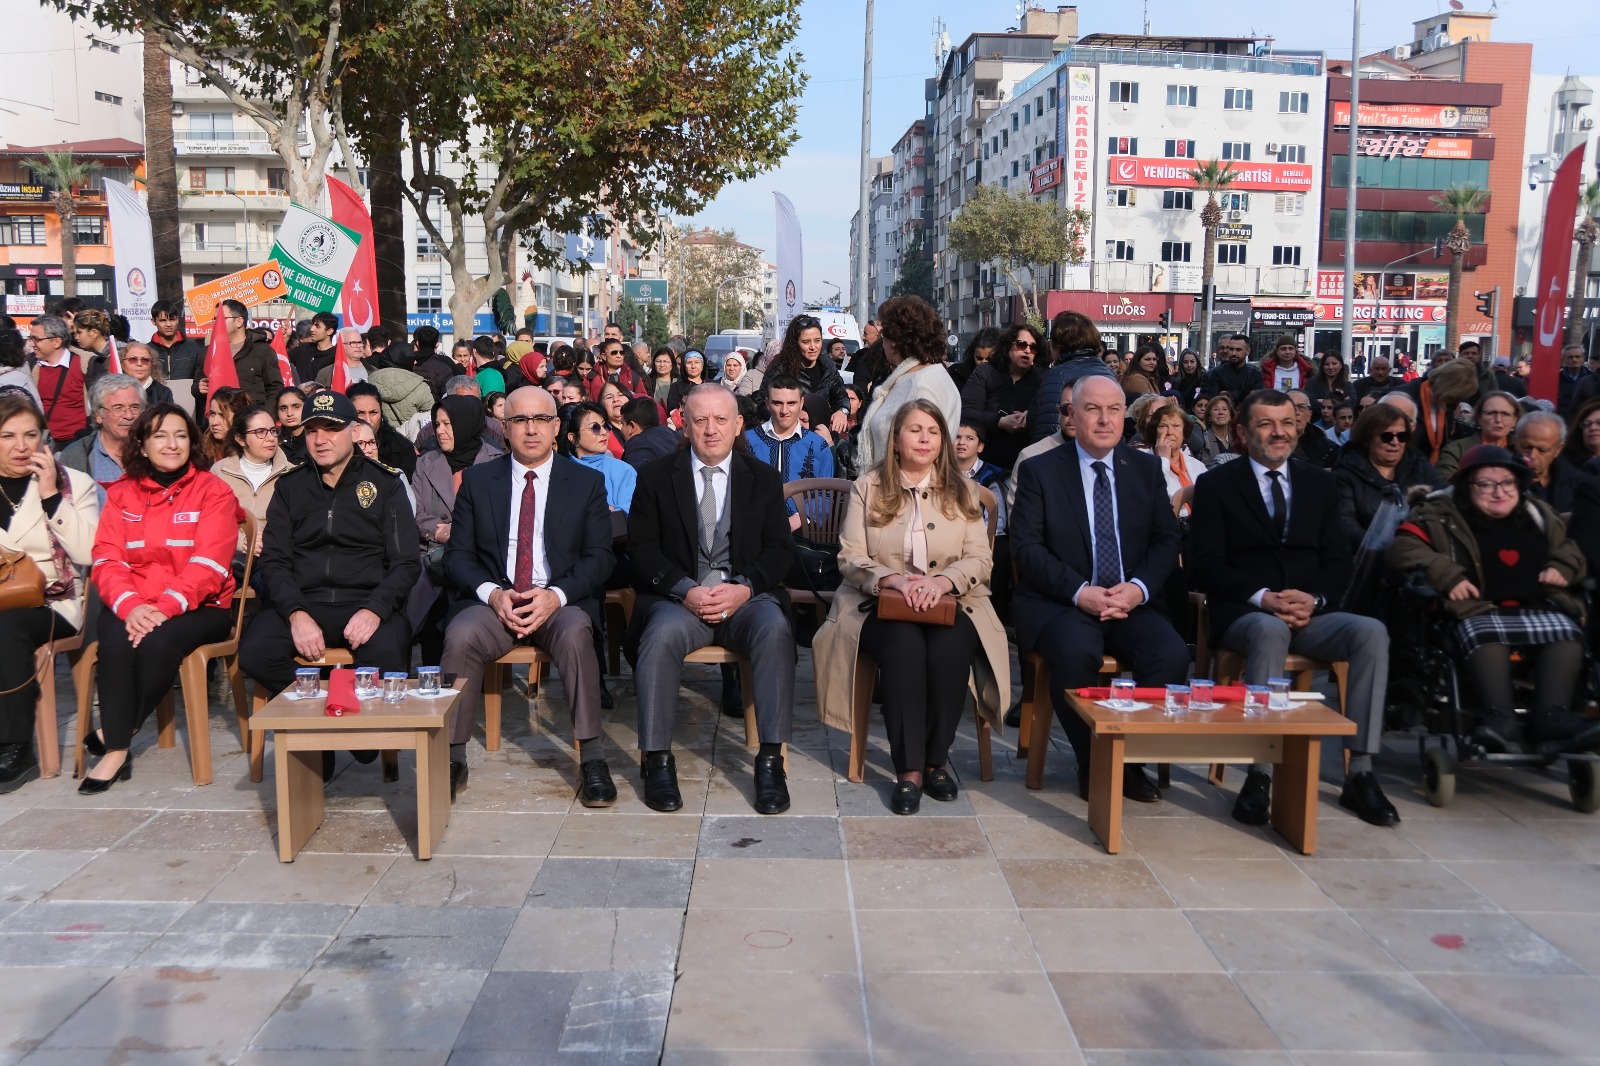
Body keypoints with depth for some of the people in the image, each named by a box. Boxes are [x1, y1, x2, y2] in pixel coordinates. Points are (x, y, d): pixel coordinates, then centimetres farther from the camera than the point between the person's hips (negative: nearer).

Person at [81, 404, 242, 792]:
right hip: (131, 607, 2)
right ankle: (117, 750, -18)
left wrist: (165, 607, -24)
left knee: (158, 642, -32)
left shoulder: (213, 491, 1)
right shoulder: (121, 494, 12)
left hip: (198, 607, -2)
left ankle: (114, 734, -11)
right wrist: (130, 606, -19)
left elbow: (208, 565, -10)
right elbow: (107, 560, 2)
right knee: (117, 642, -30)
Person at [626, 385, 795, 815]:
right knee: (661, 633, -34)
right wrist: (685, 591, -15)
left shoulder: (764, 478, 13)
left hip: (746, 598, 1)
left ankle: (771, 760, -26)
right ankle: (657, 760, -23)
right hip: (679, 598, -1)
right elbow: (642, 548, 2)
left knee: (775, 629, -32)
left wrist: (745, 588, -14)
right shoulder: (656, 477, 10)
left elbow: (779, 549, 6)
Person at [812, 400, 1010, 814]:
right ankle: (908, 769, -24)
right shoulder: (867, 487, 8)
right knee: (905, 646, -34)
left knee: (950, 648, -32)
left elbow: (980, 558, 3)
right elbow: (850, 557, 0)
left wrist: (941, 581, -19)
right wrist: (894, 580, -20)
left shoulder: (961, 491, 12)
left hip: (950, 603, 1)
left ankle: (936, 760, -13)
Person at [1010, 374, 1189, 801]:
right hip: (1060, 602, -3)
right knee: (1076, 651, -35)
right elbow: (1026, 547, -5)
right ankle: (1091, 763, -10)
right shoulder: (1038, 470, 2)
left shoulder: (1147, 468, 12)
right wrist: (1079, 591, -18)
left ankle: (1131, 759, -3)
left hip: (1132, 602, 3)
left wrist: (1138, 588, -11)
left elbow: (1167, 540, 9)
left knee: (1172, 654, -26)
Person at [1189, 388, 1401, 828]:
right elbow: (1205, 565, -4)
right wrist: (1263, 597, -18)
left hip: (1310, 613, 4)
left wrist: (1314, 598, -11)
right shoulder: (1216, 485, 5)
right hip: (1243, 613, -4)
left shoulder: (1320, 484, 17)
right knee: (1271, 631, -37)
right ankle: (1259, 776, -35)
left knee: (1372, 632, -25)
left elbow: (1339, 561, 11)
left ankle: (1360, 774, -21)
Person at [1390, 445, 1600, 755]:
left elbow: (1572, 548, 36)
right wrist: (1446, 575, -15)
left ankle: (1552, 717, -37)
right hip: (1479, 612, -4)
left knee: (1567, 631, -27)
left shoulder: (1539, 514, 26)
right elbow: (1403, 547, -2)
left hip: (1539, 609, 5)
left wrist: (1563, 567, 11)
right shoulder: (1440, 515, 9)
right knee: (1486, 633, -38)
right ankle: (1500, 718, -49)